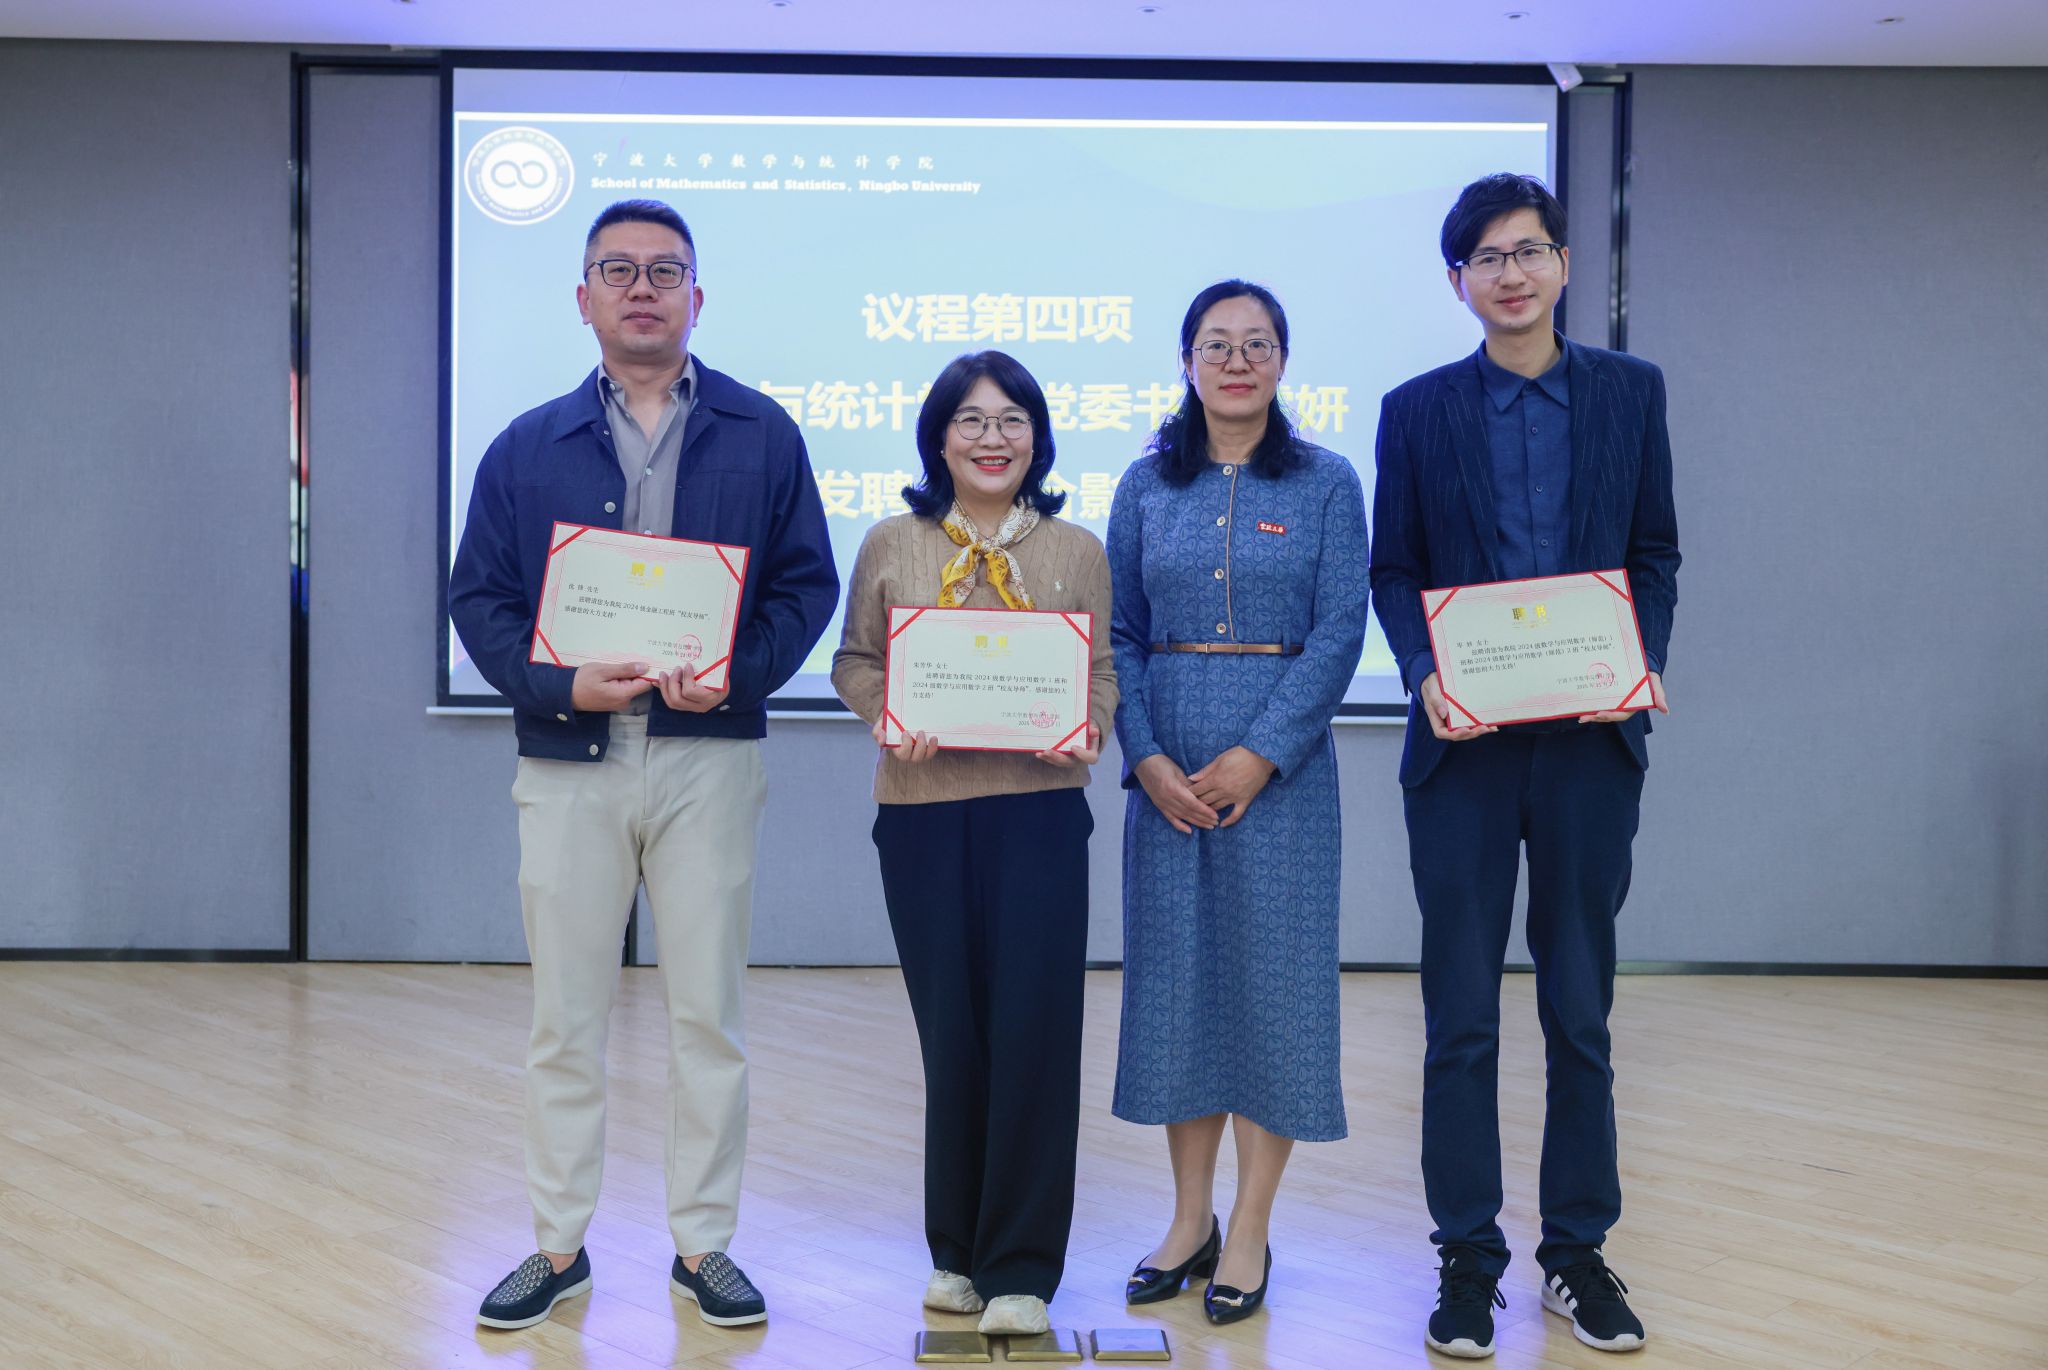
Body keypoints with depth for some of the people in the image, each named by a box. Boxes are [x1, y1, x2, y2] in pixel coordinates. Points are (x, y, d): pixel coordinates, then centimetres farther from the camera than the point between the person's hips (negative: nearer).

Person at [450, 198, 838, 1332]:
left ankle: (703, 1244, 20)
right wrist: (562, 685, -12)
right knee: (565, 1016, 8)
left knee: (708, 1011, 6)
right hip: (567, 758, 1)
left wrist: (737, 674, -14)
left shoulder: (762, 436, 5)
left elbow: (807, 582, 3)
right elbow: (479, 598, 5)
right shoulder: (526, 449, 8)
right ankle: (557, 1245, 22)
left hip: (706, 756, -1)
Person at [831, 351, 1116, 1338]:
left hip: (1039, 809, -1)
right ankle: (958, 1249, 25)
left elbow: (1104, 671, 7)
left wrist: (1086, 731, -13)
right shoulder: (891, 546, 8)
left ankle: (1020, 1266, 9)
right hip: (922, 811, 1)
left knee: (1032, 1028, -4)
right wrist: (891, 714, -9)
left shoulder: (1077, 552, 8)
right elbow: (854, 661, 10)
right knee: (950, 1031, 8)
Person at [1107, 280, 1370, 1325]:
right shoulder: (1146, 486, 8)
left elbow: (1339, 632, -5)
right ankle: (1190, 1219, 20)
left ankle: (1250, 1232, 12)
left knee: (1275, 974, 0)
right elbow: (1119, 633, 5)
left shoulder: (1325, 483, 2)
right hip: (1165, 762, 2)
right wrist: (1147, 758, -8)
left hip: (1280, 760, -2)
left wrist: (1259, 754, -14)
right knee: (1175, 972, 6)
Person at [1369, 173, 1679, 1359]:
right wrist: (1426, 673, -14)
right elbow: (1394, 570, 3)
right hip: (1465, 742, -1)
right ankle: (1469, 1257, 17)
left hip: (1591, 739, 1)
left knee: (1581, 1010, 10)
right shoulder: (1418, 410, 5)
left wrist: (1646, 662, -9)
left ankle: (1579, 1249, 24)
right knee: (1462, 1017, 5)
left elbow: (1655, 551, 8)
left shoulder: (1630, 391, 7)